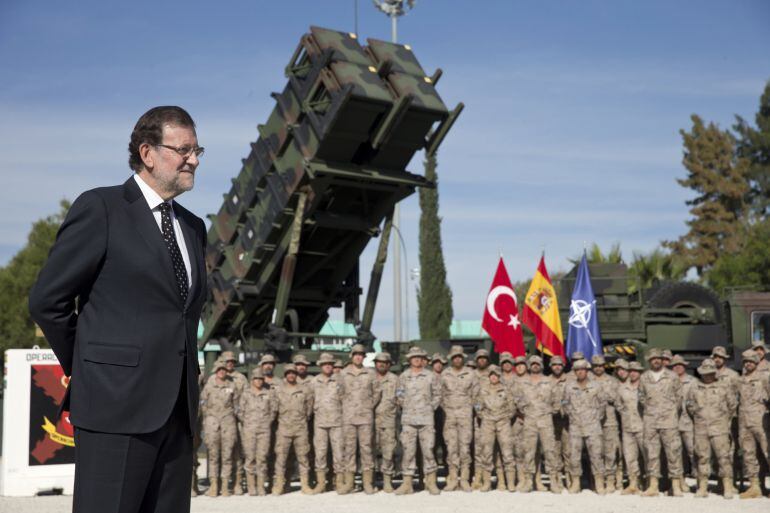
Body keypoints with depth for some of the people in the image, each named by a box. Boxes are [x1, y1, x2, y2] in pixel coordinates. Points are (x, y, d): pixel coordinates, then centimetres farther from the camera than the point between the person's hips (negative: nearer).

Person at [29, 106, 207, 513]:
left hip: (178, 410, 7)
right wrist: (87, 370, 3)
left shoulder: (193, 227, 16)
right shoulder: (100, 208, -4)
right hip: (116, 404, -6)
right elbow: (47, 299, -4)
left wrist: (175, 371, 15)